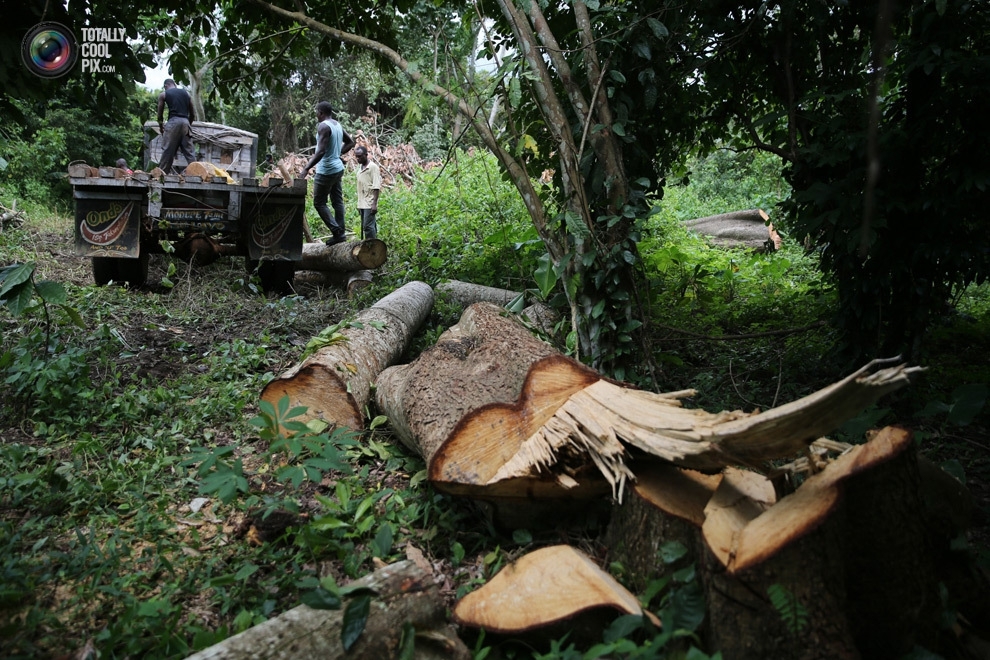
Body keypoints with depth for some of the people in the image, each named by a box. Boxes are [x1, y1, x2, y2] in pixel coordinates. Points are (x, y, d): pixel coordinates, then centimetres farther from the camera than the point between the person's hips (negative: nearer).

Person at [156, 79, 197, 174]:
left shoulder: (163, 94, 9)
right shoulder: (186, 94, 17)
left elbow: (160, 114, 12)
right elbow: (192, 114, 17)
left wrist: (161, 126, 28)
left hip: (173, 122, -3)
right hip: (186, 122, 3)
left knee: (168, 151, -1)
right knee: (189, 151, 3)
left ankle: (162, 173, -1)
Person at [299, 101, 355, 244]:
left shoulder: (323, 126, -17)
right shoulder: (338, 125, 10)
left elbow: (321, 151, -25)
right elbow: (350, 142, 21)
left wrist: (306, 168, -23)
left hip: (326, 170, -9)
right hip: (338, 168, 9)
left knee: (319, 203, -1)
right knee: (337, 201, 10)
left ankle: (337, 231, -9)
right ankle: (340, 233, 11)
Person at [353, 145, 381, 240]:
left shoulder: (373, 167, -7)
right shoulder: (360, 169, 18)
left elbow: (376, 187, -13)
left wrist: (374, 204, -19)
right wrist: (359, 204, 18)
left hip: (370, 204, -8)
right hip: (362, 204, 8)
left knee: (368, 226, -14)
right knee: (364, 227, 8)